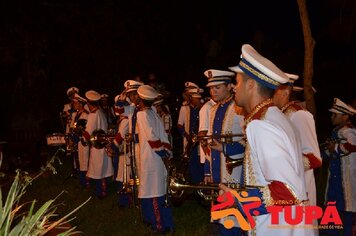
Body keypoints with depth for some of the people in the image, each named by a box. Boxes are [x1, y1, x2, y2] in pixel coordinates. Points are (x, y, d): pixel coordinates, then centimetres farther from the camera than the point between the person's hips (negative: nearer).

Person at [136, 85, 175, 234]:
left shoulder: (142, 114, -10)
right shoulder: (155, 114, 11)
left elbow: (151, 136, -17)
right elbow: (163, 135, 8)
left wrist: (162, 152, -10)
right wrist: (167, 152, 8)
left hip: (149, 158, -7)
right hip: (158, 158, 7)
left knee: (152, 191, -2)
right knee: (158, 189, 14)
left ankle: (160, 225, 2)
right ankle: (164, 221, 22)